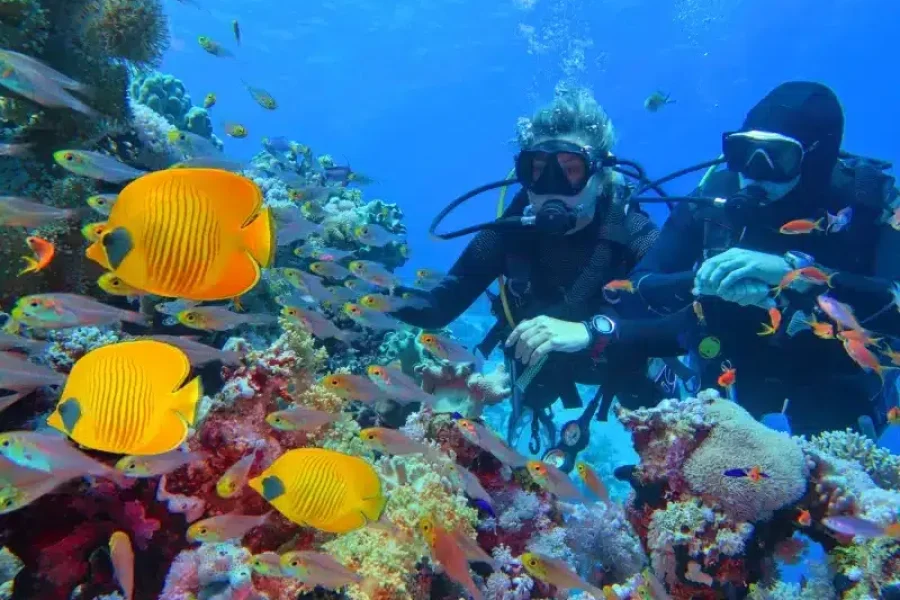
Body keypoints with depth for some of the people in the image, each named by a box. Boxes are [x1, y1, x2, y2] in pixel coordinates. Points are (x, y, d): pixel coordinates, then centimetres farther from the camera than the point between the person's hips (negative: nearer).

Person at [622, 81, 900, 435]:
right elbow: (639, 287, -18)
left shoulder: (865, 201, -19)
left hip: (829, 371, -1)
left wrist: (795, 271, -45)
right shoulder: (716, 195, -16)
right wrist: (702, 281, -37)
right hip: (736, 364, 1)